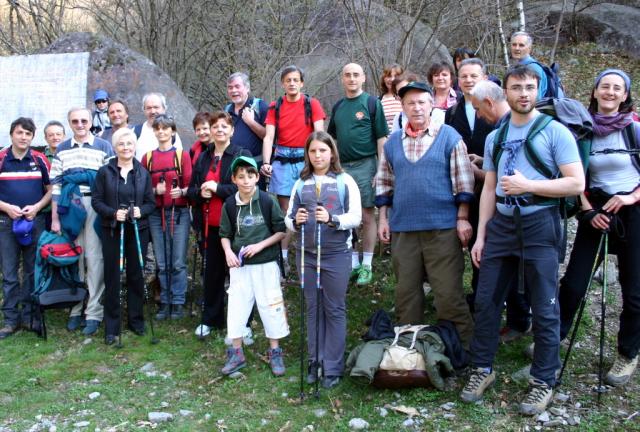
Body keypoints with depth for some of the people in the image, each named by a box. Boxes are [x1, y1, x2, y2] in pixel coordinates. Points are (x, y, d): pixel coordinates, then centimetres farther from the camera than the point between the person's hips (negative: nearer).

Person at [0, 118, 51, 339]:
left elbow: (50, 189, 9)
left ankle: (28, 316, 17)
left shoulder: (40, 160, 4)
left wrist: (37, 206, -7)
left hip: (35, 221, 1)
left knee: (33, 271, 6)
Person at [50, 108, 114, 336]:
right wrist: (54, 218, 4)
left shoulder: (104, 147, 3)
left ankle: (94, 312, 5)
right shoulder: (62, 150, 11)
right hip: (69, 208, 3)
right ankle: (75, 308, 18)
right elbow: (55, 184, 9)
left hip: (95, 207, -3)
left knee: (94, 259, -2)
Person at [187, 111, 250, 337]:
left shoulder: (243, 155, -3)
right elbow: (191, 190, 15)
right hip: (210, 225, 5)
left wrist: (218, 188, -17)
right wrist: (200, 192, -8)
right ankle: (210, 319, 24)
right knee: (212, 273, 11)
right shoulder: (203, 158, 14)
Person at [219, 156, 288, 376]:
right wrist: (228, 252, -9)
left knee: (271, 306, 4)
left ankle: (275, 352, 19)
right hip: (239, 265, 3)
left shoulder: (268, 201, -8)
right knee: (236, 307, 6)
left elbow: (281, 231, -4)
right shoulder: (229, 204, 0)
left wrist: (260, 245, -14)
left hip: (266, 264, -2)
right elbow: (225, 234, 9)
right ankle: (236, 353, 21)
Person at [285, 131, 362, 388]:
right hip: (307, 254, 3)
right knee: (313, 308, 11)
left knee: (335, 309, 4)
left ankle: (333, 367, 11)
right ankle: (315, 362, 22)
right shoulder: (301, 184, 9)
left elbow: (356, 217, -7)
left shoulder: (345, 182, 0)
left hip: (336, 254, -3)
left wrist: (332, 219, -23)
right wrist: (295, 220, -15)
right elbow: (288, 219, 7)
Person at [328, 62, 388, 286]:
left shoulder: (372, 103, -2)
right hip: (342, 166, 5)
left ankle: (366, 265, 9)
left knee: (367, 216, 1)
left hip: (365, 165, -5)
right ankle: (353, 263, 19)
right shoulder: (338, 106, 13)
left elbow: (381, 138, -5)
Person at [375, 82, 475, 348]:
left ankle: (461, 346, 10)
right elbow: (383, 183, 16)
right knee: (406, 291, 10)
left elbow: (463, 181, -1)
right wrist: (383, 218, 9)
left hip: (442, 227, -3)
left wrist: (463, 218, -6)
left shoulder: (449, 136, 1)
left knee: (448, 291, -3)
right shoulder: (392, 142, 11)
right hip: (402, 229, 4)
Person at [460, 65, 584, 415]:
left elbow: (576, 183, -10)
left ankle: (543, 382, 17)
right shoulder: (494, 137, 13)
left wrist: (528, 185, -17)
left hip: (539, 224, -5)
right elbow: (489, 189, 13)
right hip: (501, 223, 5)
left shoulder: (554, 131, -3)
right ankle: (482, 368, 22)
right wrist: (480, 235, 9)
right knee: (486, 299, 7)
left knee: (544, 308, 3)